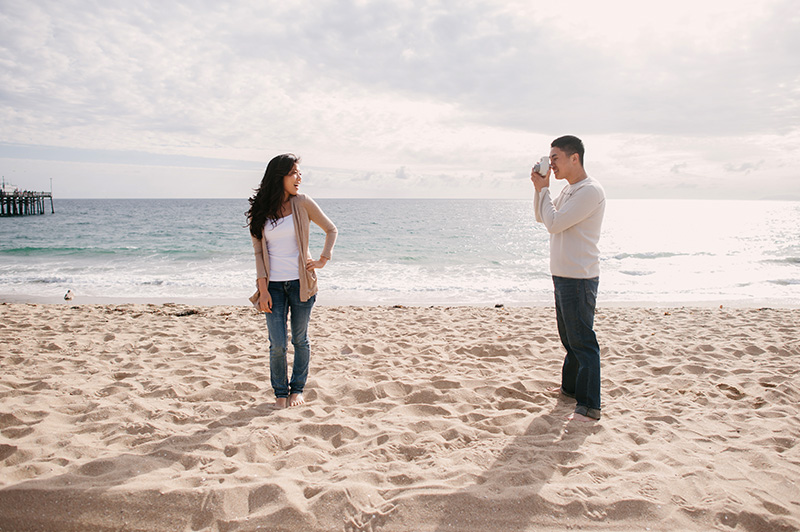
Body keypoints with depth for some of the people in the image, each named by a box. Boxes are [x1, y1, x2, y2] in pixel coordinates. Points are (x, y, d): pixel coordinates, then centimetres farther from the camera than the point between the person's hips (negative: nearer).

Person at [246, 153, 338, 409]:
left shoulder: (303, 203, -2)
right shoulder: (260, 210, 1)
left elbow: (331, 229, 9)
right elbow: (258, 251, 2)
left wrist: (323, 260, 0)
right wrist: (263, 288, -5)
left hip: (300, 282, 0)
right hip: (274, 284, 0)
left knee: (300, 340, 9)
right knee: (277, 344, 1)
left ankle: (297, 389, 29)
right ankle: (280, 392, 23)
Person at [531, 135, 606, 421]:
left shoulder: (590, 191, -16)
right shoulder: (569, 190, 14)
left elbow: (554, 224, -20)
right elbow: (542, 217, 19)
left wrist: (544, 189, -8)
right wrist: (540, 188, 5)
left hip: (579, 278, -10)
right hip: (563, 275, 10)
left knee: (582, 341, -7)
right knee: (568, 337, 20)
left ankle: (589, 405, -1)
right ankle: (570, 387, 35)